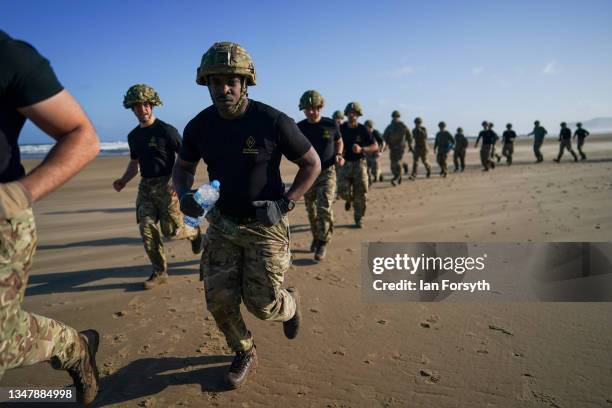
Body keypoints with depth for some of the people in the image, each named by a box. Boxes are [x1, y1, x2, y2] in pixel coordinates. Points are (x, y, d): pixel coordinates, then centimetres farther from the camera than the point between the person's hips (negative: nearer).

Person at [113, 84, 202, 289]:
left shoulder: (166, 131, -8)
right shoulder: (133, 136, 12)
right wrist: (123, 180, 6)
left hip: (167, 186, -6)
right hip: (145, 188, 6)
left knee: (171, 231, -3)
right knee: (147, 230, 0)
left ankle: (194, 232, 31)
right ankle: (159, 272, 12)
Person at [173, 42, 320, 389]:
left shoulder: (273, 122, -17)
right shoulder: (199, 126, -5)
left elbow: (312, 164, -6)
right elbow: (183, 167, 13)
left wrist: (285, 204, -15)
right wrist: (184, 195, -10)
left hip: (265, 226, -4)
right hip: (222, 223, 4)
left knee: (262, 305, -2)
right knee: (219, 300, 2)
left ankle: (290, 303, 37)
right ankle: (245, 355, 30)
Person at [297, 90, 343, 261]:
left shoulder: (331, 125, -5)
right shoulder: (299, 128, -3)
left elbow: (339, 141, 13)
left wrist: (338, 155, -6)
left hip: (327, 172, -2)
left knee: (324, 208, -13)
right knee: (311, 210, 12)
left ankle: (323, 242, 1)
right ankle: (316, 237, 33)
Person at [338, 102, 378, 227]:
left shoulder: (363, 129, -4)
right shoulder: (341, 128, 1)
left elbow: (375, 146, -4)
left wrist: (361, 149, -20)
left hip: (359, 163, -1)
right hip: (345, 163, 1)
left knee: (360, 192, -4)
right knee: (343, 191, -11)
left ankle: (358, 219, 11)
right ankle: (349, 199, 27)